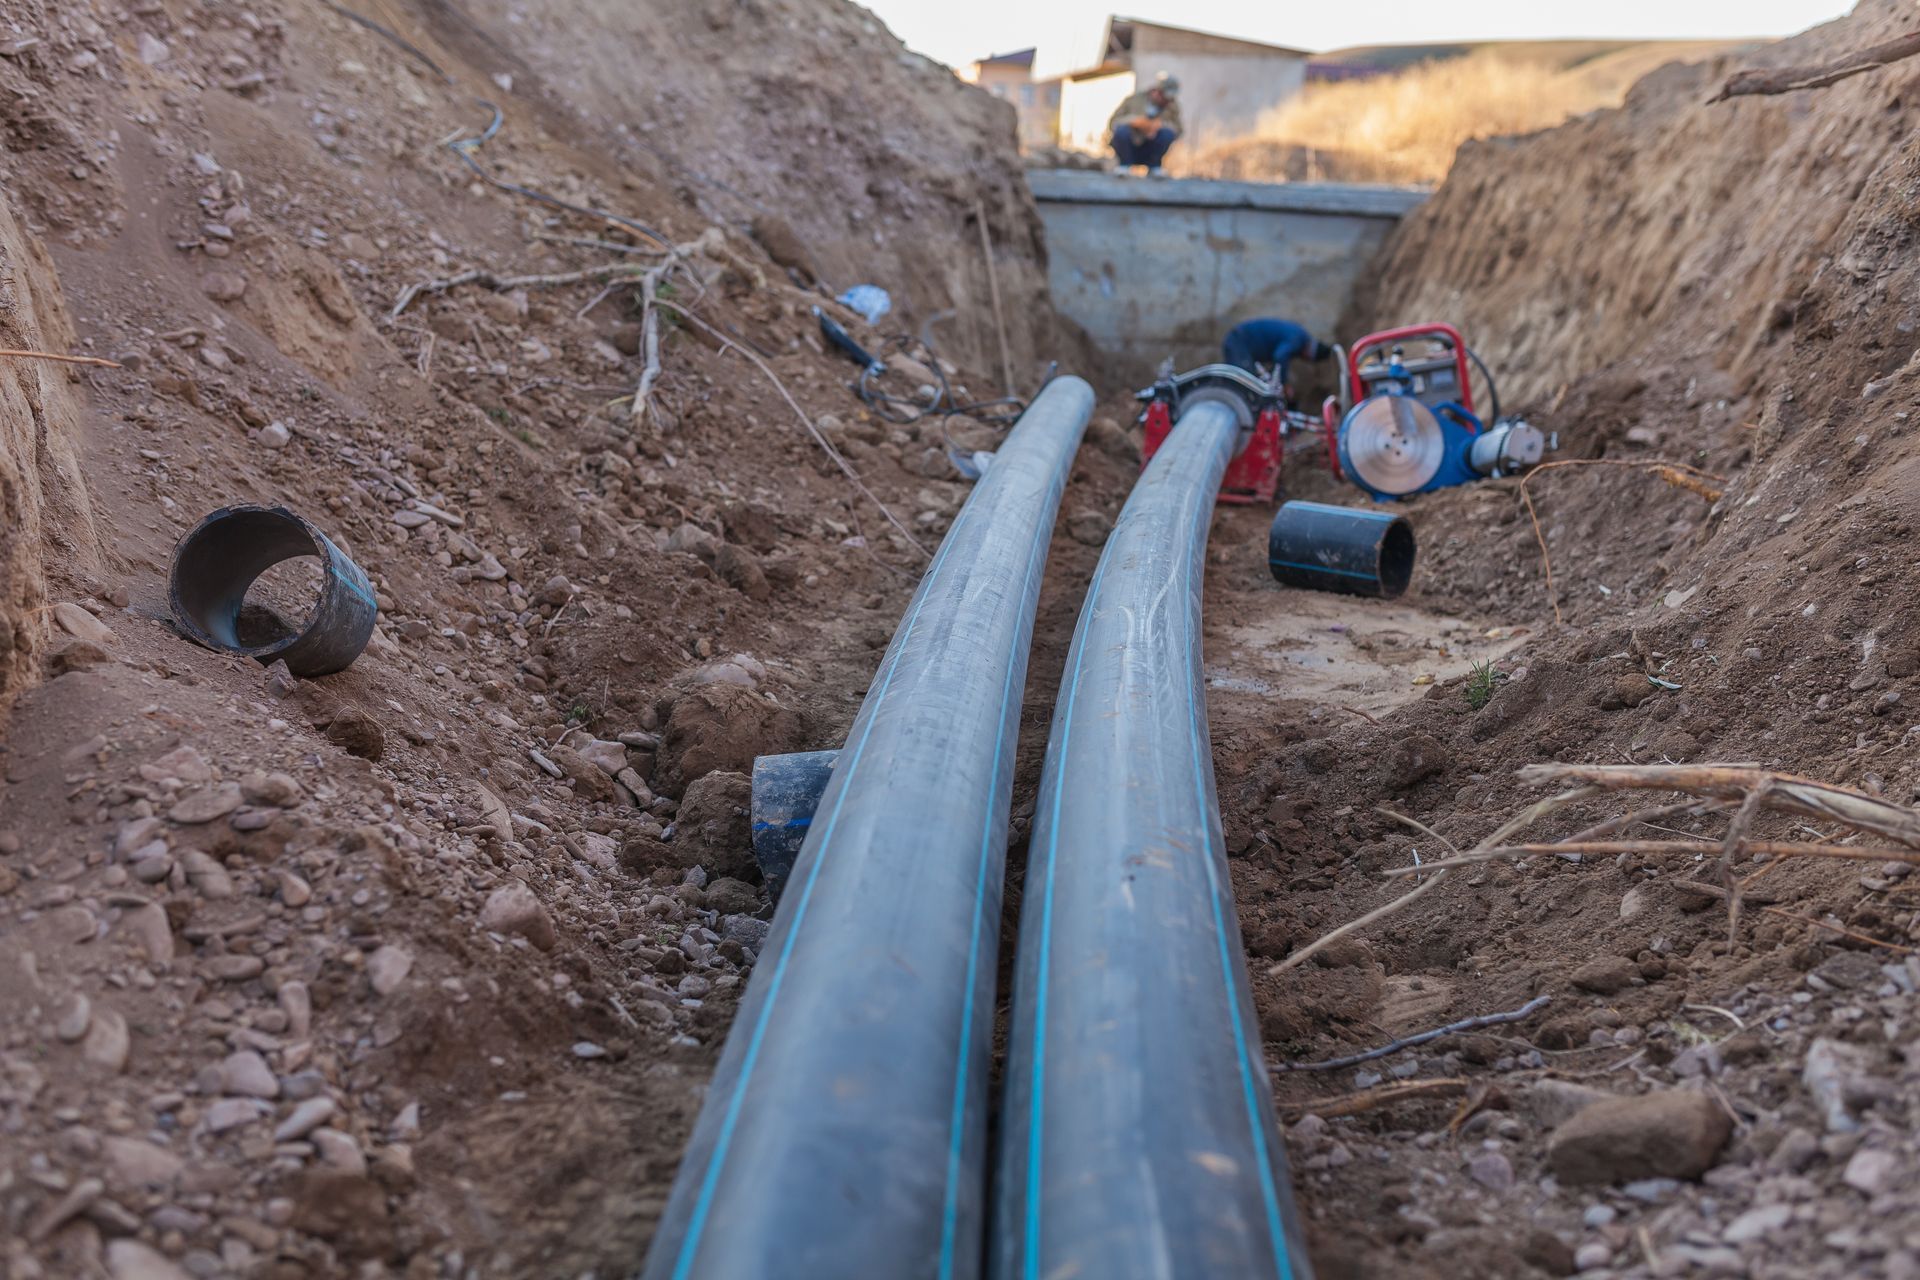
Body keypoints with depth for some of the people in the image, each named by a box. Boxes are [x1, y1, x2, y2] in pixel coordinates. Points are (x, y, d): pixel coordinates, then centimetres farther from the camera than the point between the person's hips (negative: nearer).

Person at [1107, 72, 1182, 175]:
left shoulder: (1172, 105, 0)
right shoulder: (1135, 99, -6)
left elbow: (1177, 129, -8)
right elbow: (1113, 123, -8)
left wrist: (1161, 124, -28)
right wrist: (1134, 121, -26)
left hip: (1149, 153, 1)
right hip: (1128, 149, -1)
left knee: (1168, 133, -25)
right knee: (1122, 130, -32)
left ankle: (1153, 168, -10)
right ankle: (1125, 166, -13)